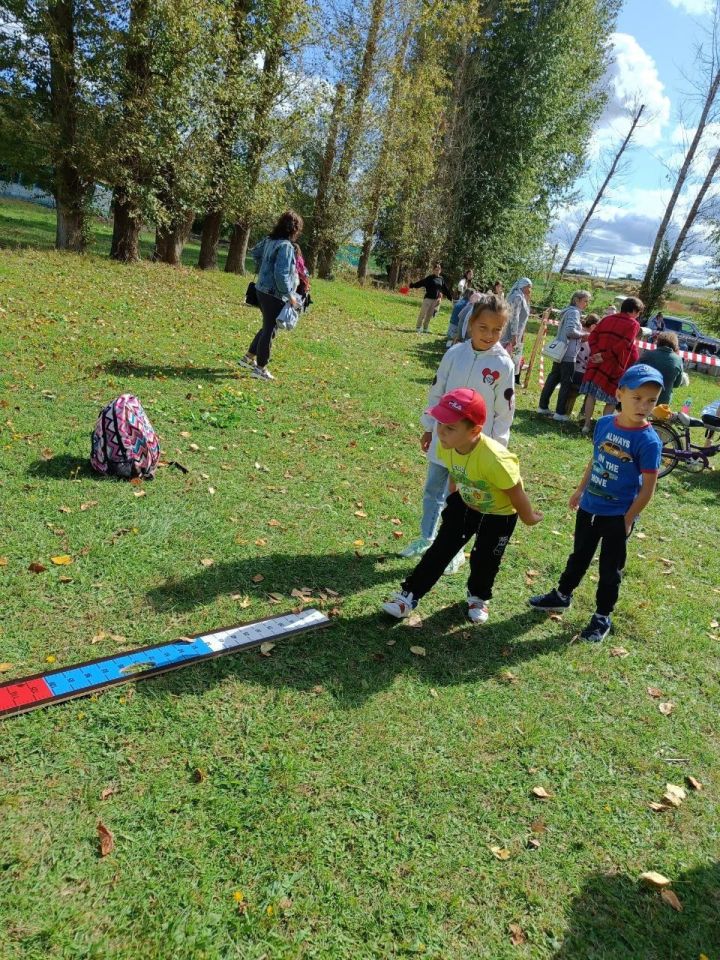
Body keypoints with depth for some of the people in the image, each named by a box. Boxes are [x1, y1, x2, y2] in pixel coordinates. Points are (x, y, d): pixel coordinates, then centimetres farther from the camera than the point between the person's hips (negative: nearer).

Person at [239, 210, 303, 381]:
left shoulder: (269, 240, 6)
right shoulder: (286, 246, -20)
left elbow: (255, 252, 23)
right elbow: (281, 274, -25)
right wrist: (290, 295, -17)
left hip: (262, 290, 9)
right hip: (275, 295, -9)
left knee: (267, 327, 23)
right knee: (270, 330, 2)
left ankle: (249, 358, 31)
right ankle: (260, 368, 12)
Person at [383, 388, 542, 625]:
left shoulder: (494, 459, -44)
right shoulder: (446, 445, -24)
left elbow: (515, 492, -27)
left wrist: (528, 517, -10)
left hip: (499, 514, -4)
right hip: (465, 503, 5)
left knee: (484, 560, 11)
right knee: (441, 549, 7)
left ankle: (479, 597, 42)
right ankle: (409, 595, 17)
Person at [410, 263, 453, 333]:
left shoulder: (441, 279, 10)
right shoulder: (430, 277, -4)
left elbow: (445, 289, 17)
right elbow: (421, 282, -12)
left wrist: (451, 297, 18)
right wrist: (412, 285, -23)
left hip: (435, 299, 5)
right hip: (428, 298, -5)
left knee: (429, 314, 10)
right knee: (423, 313, -3)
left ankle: (425, 328, 20)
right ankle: (418, 328, 5)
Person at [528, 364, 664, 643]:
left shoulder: (649, 440, -21)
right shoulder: (604, 423, -5)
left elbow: (648, 487, -16)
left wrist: (628, 519, -13)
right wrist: (580, 490, 16)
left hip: (617, 516, -5)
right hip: (589, 507, 5)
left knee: (610, 568, 12)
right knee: (579, 555, 24)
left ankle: (602, 617, 30)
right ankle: (562, 595, 43)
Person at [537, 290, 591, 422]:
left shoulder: (568, 311, 17)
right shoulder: (574, 312, -12)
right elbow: (570, 331, -25)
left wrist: (581, 336, 11)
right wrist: (584, 335, -11)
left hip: (560, 351, 10)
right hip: (568, 353, -10)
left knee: (553, 378, 14)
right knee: (567, 383, -3)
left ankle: (543, 406, 19)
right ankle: (560, 412, 0)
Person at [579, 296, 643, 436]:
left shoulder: (607, 319, 14)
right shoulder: (633, 324, -4)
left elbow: (592, 337, 5)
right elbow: (623, 345, -17)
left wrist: (596, 353, -4)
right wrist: (604, 356, -14)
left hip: (596, 363, 5)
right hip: (614, 366, -5)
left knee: (591, 394, 11)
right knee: (611, 399, 7)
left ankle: (586, 425, 11)